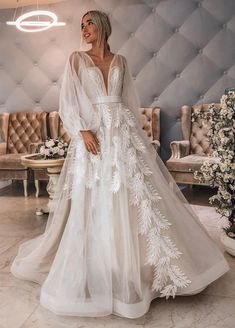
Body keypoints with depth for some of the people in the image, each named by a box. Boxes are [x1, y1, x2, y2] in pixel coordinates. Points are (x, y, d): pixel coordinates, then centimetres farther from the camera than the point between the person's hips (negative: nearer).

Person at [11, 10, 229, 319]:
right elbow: (68, 101, -1)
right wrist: (83, 131, -14)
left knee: (137, 197, 1)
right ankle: (100, 275, 12)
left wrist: (135, 133, 9)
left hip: (124, 133, 3)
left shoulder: (120, 61, 15)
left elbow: (130, 99, 16)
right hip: (93, 133, -2)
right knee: (94, 203, -3)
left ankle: (141, 268, 17)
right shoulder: (77, 59, 8)